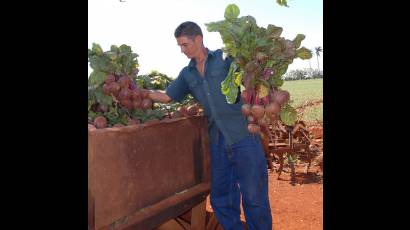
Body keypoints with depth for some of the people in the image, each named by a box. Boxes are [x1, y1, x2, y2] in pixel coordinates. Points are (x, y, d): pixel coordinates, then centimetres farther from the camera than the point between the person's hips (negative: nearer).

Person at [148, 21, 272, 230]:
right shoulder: (187, 74, 13)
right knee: (221, 199, 13)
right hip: (218, 142, 5)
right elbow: (166, 97, 16)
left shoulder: (225, 58, 0)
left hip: (244, 136, -5)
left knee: (254, 197, 2)